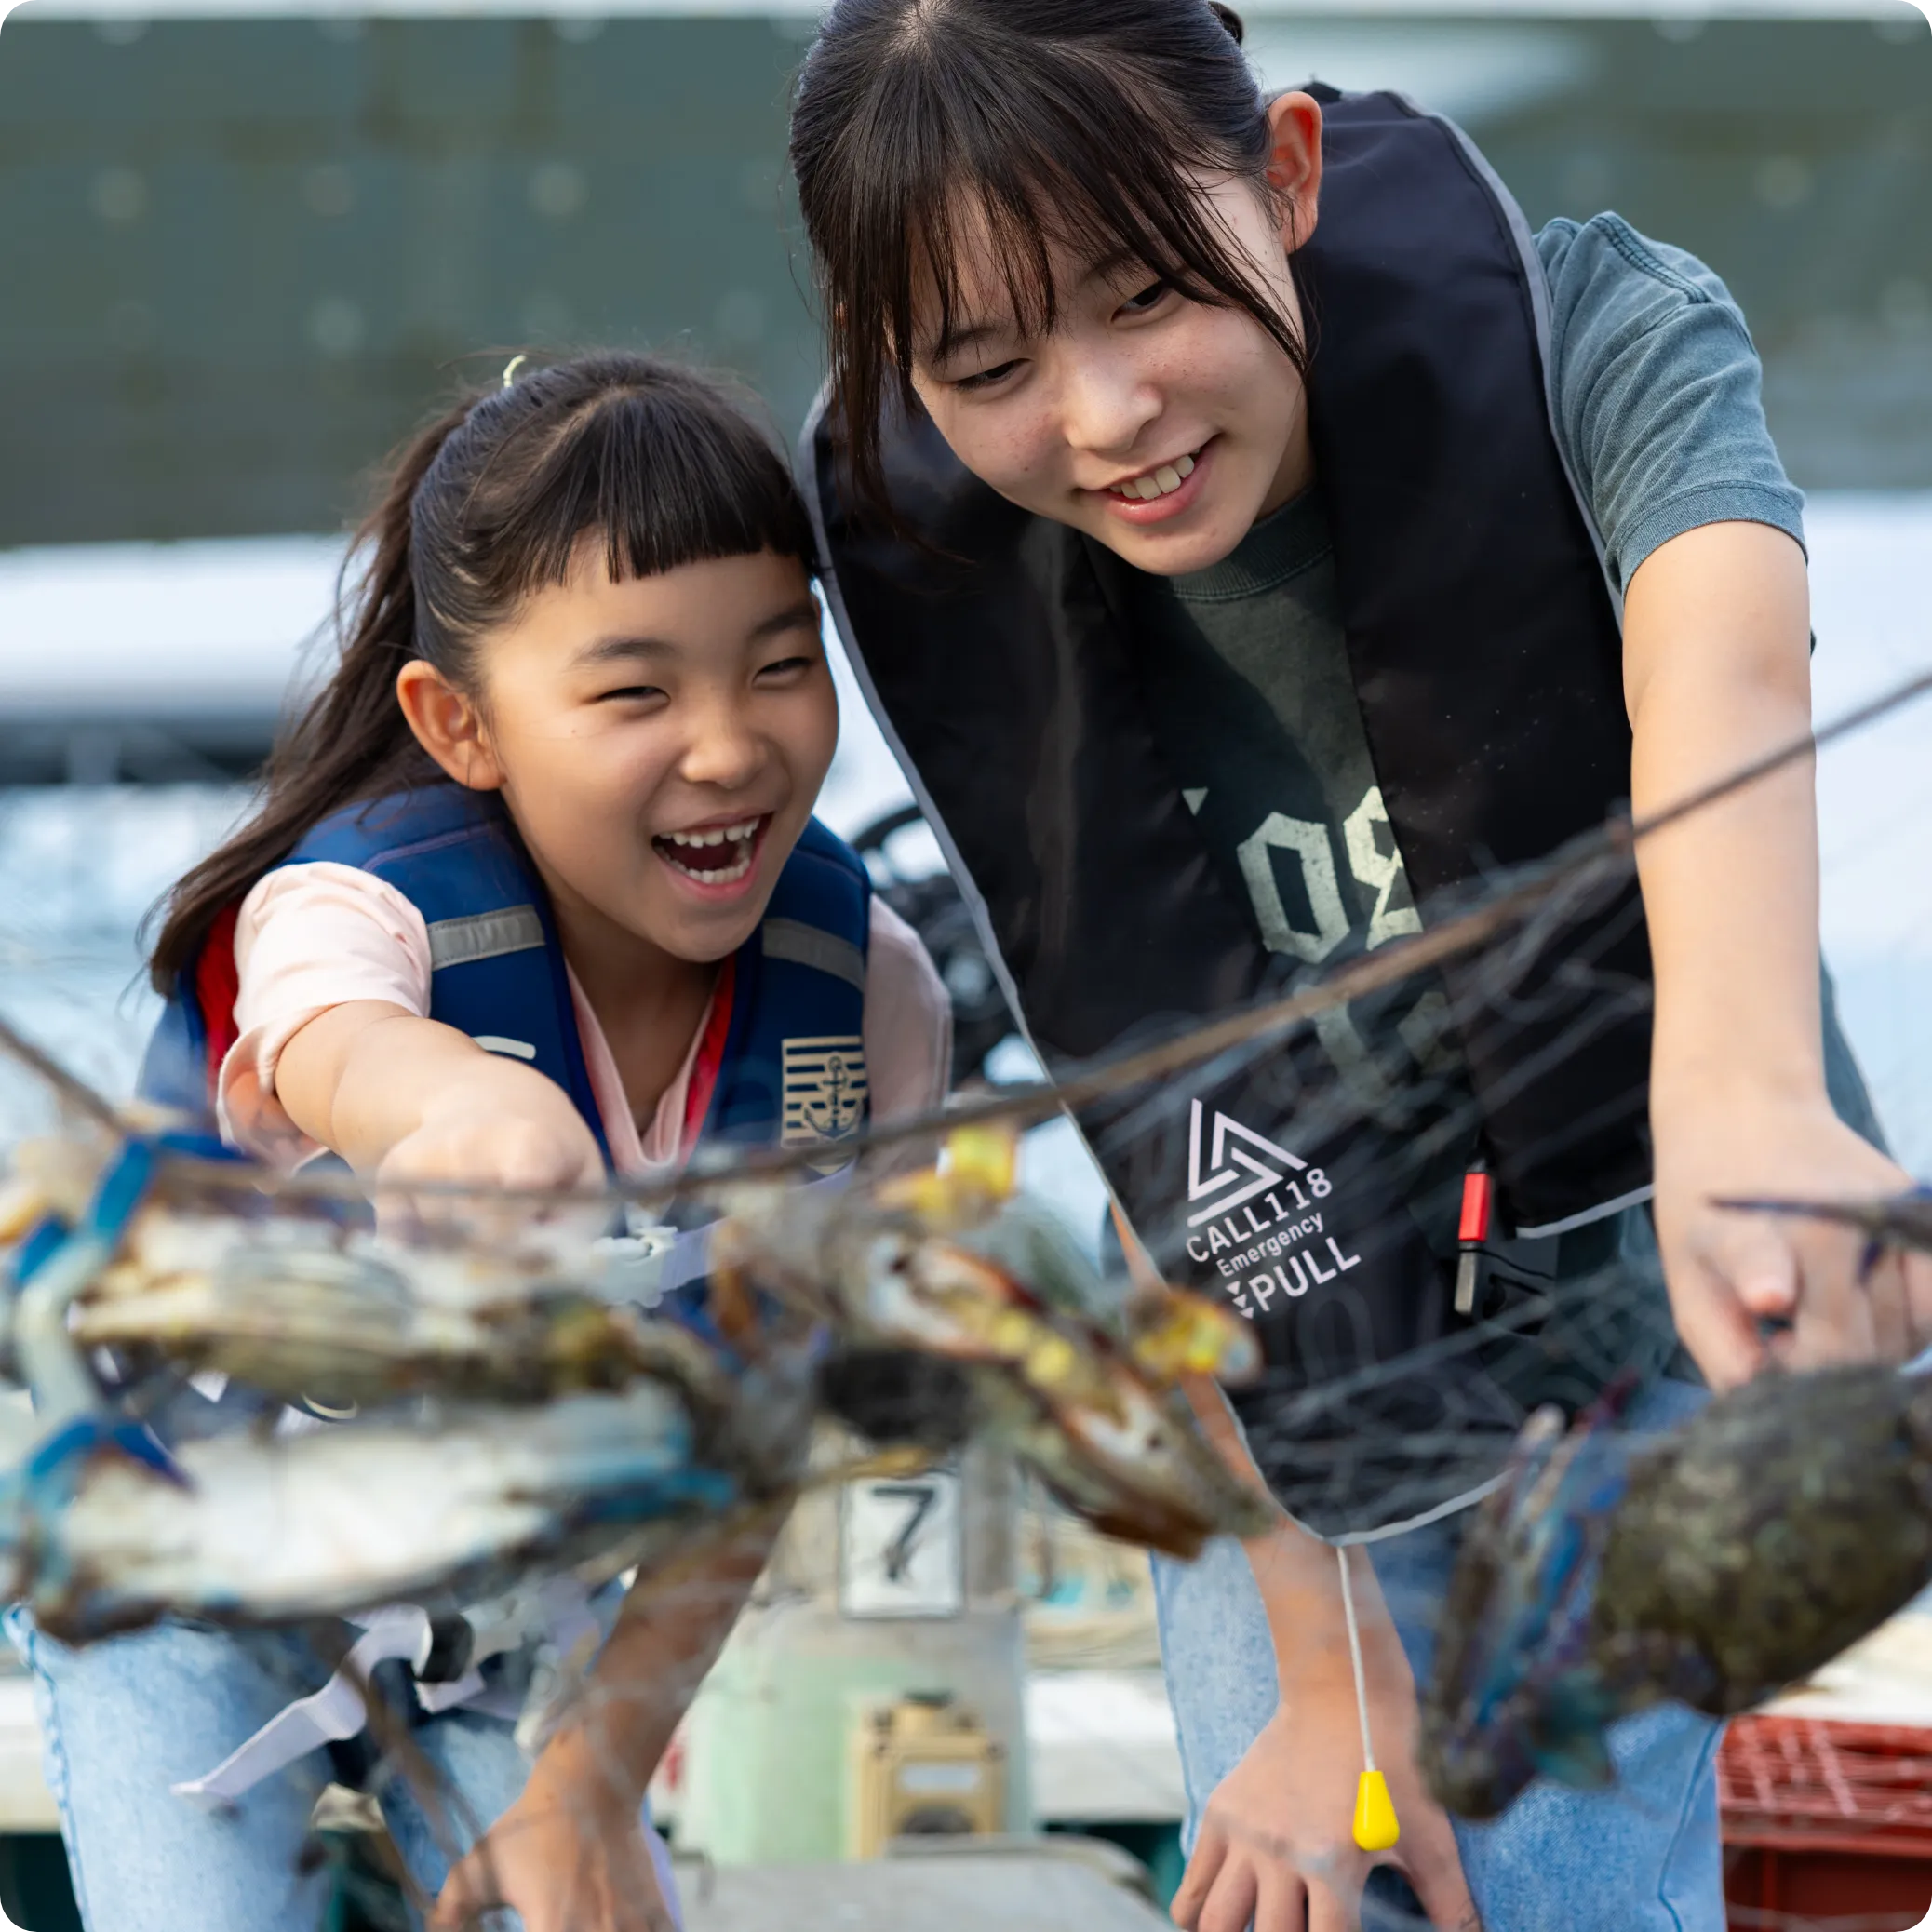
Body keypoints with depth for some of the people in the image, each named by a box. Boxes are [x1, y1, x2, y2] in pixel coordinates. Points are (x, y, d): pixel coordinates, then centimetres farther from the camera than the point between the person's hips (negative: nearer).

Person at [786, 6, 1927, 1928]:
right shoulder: (952, 597, -14)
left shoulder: (1584, 341, -20)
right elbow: (1162, 1162, -11)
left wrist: (1740, 1085, -63)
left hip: (1710, 1342, -2)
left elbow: (1720, 658, -42)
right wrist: (1330, 1665, -16)